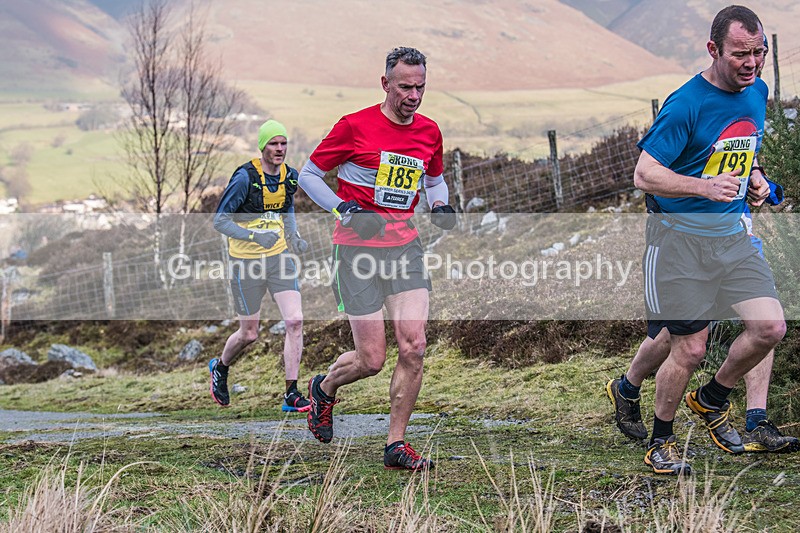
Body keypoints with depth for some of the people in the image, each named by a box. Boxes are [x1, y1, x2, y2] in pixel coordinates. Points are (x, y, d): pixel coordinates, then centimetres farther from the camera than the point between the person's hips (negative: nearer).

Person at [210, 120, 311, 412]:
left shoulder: (290, 176, 2)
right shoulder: (245, 177, -16)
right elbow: (219, 220, -15)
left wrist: (293, 235, 4)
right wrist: (255, 236, -27)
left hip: (279, 256, 5)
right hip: (246, 261, -5)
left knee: (295, 321, -10)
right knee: (249, 334, 5)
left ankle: (291, 394, -2)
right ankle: (220, 367, 38)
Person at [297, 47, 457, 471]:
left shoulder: (429, 132, 8)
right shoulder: (354, 126, -8)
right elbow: (308, 174, 1)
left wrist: (440, 206, 4)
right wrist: (342, 207, -15)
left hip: (405, 247, 5)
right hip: (358, 248, -4)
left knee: (413, 347, -8)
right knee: (371, 360, -5)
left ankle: (396, 444, 5)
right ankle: (323, 389, 29)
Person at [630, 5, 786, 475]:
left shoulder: (758, 92, 7)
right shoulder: (686, 105, -16)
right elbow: (644, 175, -16)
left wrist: (755, 176, 5)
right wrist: (706, 186, -27)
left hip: (731, 234, 6)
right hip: (680, 237, -6)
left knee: (770, 327, -6)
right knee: (690, 349, -4)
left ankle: (711, 400, 20)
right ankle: (661, 442, 19)